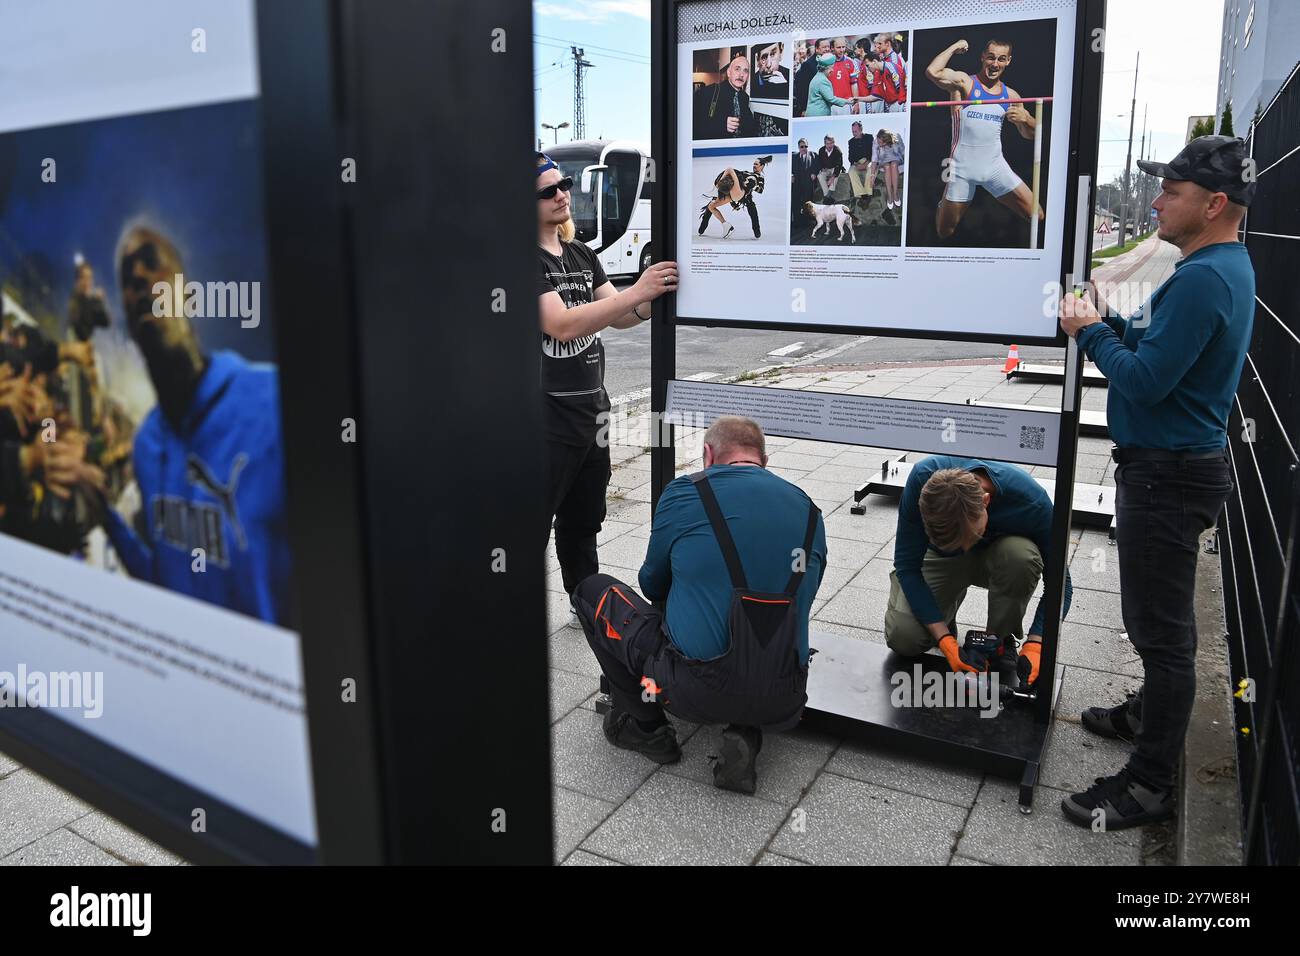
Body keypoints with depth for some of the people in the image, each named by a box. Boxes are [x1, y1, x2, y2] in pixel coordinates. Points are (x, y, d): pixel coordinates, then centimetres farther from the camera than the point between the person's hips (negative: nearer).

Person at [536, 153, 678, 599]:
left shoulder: (582, 255, 12)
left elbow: (618, 317, 8)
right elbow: (562, 325, -24)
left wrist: (655, 298, -12)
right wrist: (636, 291, -26)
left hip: (591, 409, 8)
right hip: (547, 418, -8)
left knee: (583, 523, 21)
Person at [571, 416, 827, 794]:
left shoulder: (684, 493, -1)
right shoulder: (809, 511, 9)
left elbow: (652, 584, 13)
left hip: (696, 691, -4)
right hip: (782, 706, 4)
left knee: (594, 591, 15)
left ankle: (645, 726, 19)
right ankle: (745, 735, 12)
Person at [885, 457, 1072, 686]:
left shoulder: (1030, 499, -35)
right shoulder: (923, 478, -35)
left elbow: (1060, 582, -21)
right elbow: (907, 566, -26)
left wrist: (1034, 645, -35)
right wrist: (947, 643, -33)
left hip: (996, 556, 0)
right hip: (942, 555, 0)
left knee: (1022, 555, -37)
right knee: (903, 638, -24)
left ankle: (1000, 642, -10)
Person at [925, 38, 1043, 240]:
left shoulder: (1010, 95, 11)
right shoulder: (964, 82, -2)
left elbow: (1030, 134, 15)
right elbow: (932, 72, -22)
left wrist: (1024, 119, -7)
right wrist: (955, 47, -8)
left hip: (995, 167, 4)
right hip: (962, 168, -3)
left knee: (1037, 217, -4)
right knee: (945, 231, 7)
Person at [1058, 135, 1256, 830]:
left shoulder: (1202, 278, -22)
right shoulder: (1224, 266, 12)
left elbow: (1144, 380, -25)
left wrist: (1090, 332, -11)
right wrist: (1108, 323, 3)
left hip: (1169, 473, -11)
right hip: (1172, 463, 11)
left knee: (1161, 627, -2)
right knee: (1156, 617, 25)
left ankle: (1149, 785, 9)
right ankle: (1152, 714, 45)